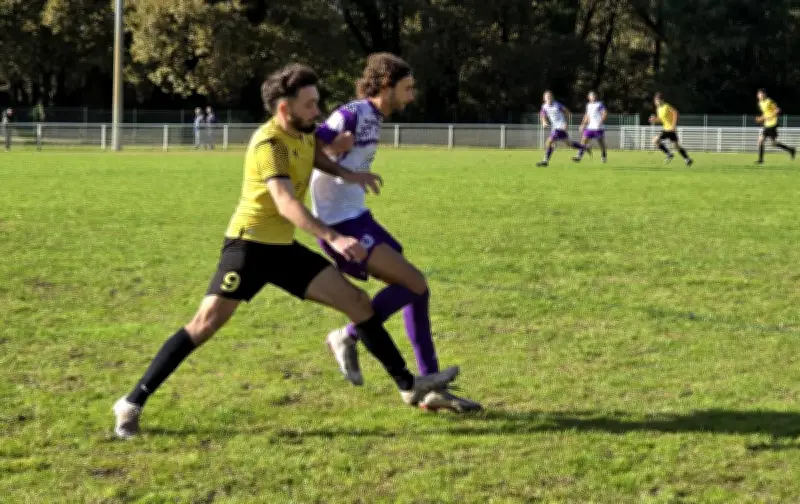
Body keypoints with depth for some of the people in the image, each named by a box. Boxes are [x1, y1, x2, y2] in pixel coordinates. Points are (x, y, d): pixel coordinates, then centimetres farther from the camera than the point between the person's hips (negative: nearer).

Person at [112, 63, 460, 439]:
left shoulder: (302, 132, 4)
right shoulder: (269, 143, -21)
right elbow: (287, 204, -36)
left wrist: (345, 173, 14)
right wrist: (333, 238, -46)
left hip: (284, 247, 8)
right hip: (249, 244, -8)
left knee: (357, 302, 3)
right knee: (206, 323, -14)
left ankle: (409, 386, 10)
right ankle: (133, 403, -5)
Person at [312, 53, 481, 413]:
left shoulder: (373, 119, 14)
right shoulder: (352, 115, -15)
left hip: (359, 219, 10)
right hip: (341, 224, -10)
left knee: (415, 288, 6)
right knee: (414, 283, -17)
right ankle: (347, 338, 0)